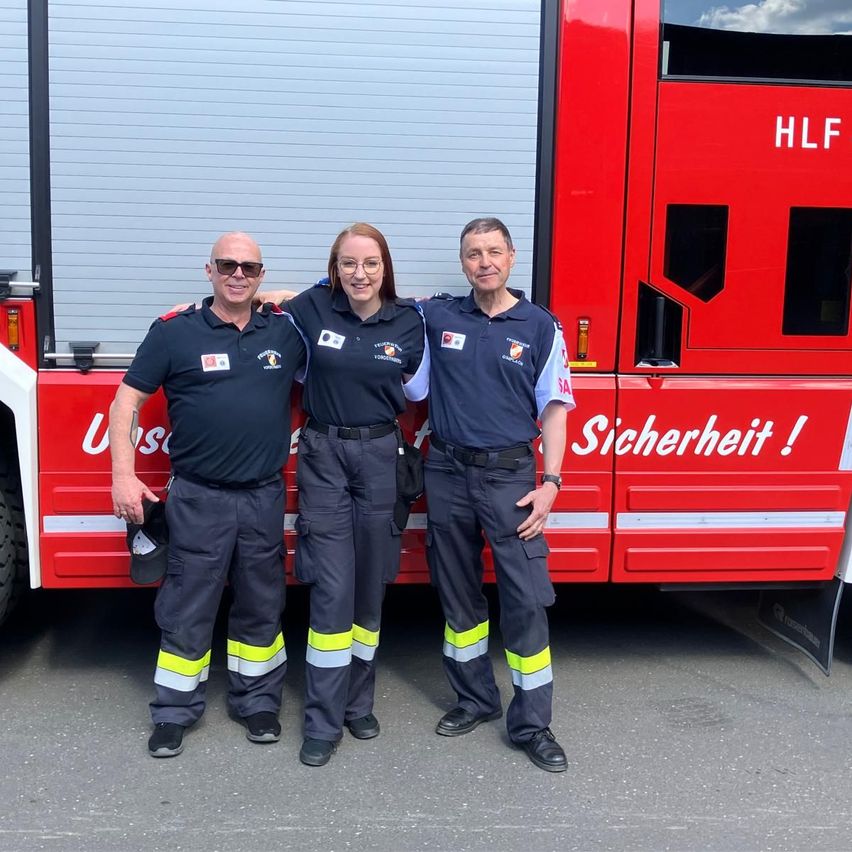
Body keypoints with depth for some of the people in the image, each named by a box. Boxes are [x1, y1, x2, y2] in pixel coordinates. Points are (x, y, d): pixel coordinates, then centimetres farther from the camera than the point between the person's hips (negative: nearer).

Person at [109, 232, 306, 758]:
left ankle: (258, 702, 30)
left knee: (262, 606, 14)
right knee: (186, 610, 7)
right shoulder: (175, 332, -4)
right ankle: (175, 712, 22)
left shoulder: (286, 331, 4)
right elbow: (127, 402, -2)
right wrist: (123, 475, -10)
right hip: (199, 498, -2)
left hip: (265, 497, 3)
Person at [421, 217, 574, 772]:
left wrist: (550, 483, -9)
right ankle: (475, 699, 29)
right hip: (448, 473, 2)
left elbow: (554, 410, 0)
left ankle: (532, 723, 8)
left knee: (526, 599, -5)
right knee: (457, 592, 12)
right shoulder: (436, 317, 4)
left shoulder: (540, 326, 0)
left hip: (510, 475, -2)